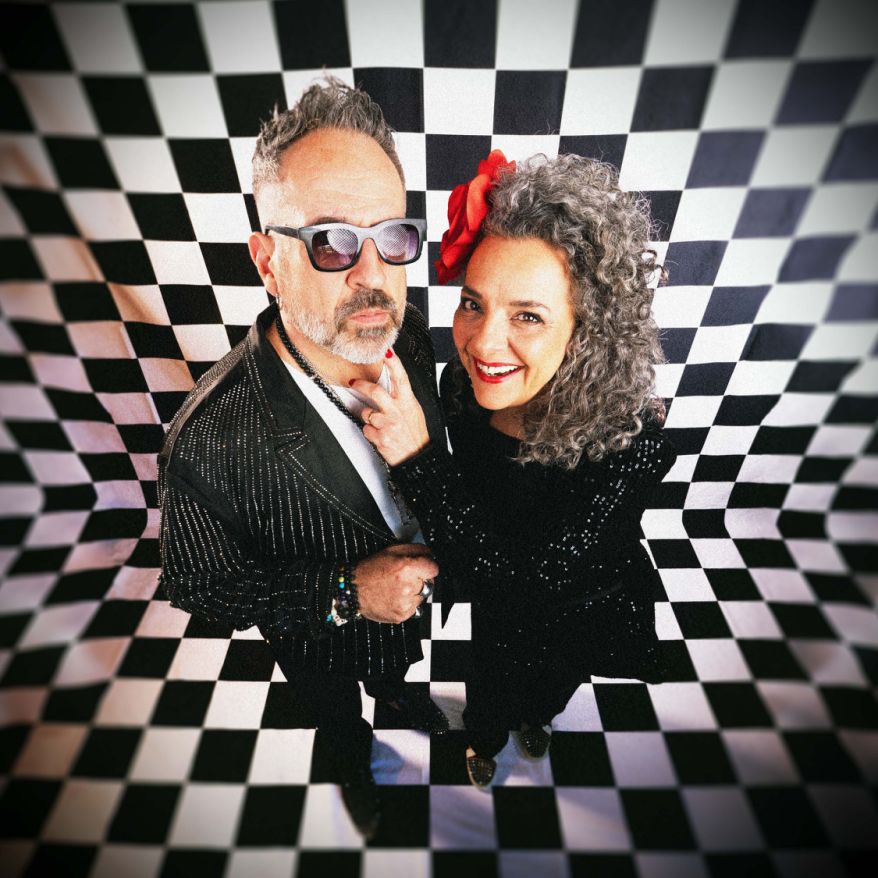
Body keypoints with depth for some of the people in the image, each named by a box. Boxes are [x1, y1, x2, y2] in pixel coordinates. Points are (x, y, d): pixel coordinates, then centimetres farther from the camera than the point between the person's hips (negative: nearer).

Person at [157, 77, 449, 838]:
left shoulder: (408, 331, -26)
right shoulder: (209, 444, -41)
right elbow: (200, 584, -23)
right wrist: (345, 594, -31)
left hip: (410, 600, 3)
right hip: (319, 644, -2)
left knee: (400, 667, 40)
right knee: (338, 718, 36)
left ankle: (400, 696, 78)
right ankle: (356, 771, 73)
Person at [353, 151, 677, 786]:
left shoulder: (630, 442, -40)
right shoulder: (463, 383, -28)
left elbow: (522, 572, -38)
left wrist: (416, 456, -46)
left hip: (588, 608, -1)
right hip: (498, 601, 2)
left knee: (555, 682, 34)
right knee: (493, 681, 32)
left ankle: (537, 718, 73)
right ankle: (485, 741, 69)